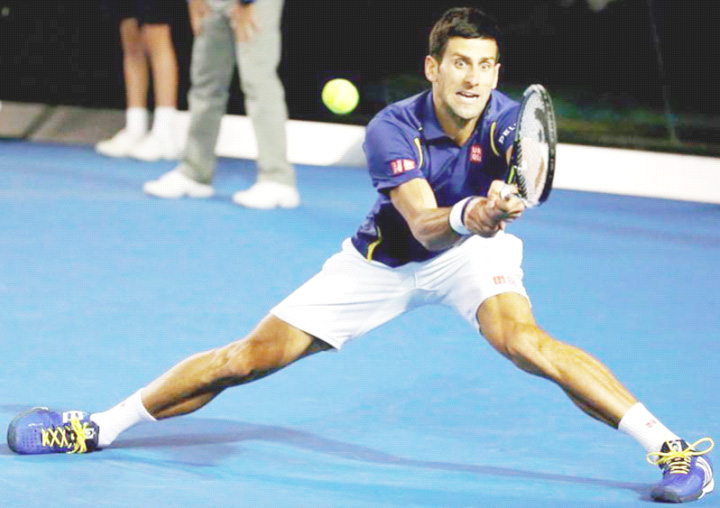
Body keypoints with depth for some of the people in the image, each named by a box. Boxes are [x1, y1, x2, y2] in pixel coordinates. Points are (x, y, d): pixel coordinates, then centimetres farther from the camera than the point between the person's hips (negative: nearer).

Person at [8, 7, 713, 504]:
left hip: (472, 254, 0)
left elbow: (519, 190, -45)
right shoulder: (392, 129, -28)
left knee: (523, 340, -33)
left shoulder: (508, 120, -26)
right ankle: (100, 427, 13)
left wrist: (502, 205, -69)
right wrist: (464, 216, -63)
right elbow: (424, 227, -40)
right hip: (386, 258, 0)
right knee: (249, 357, -2)